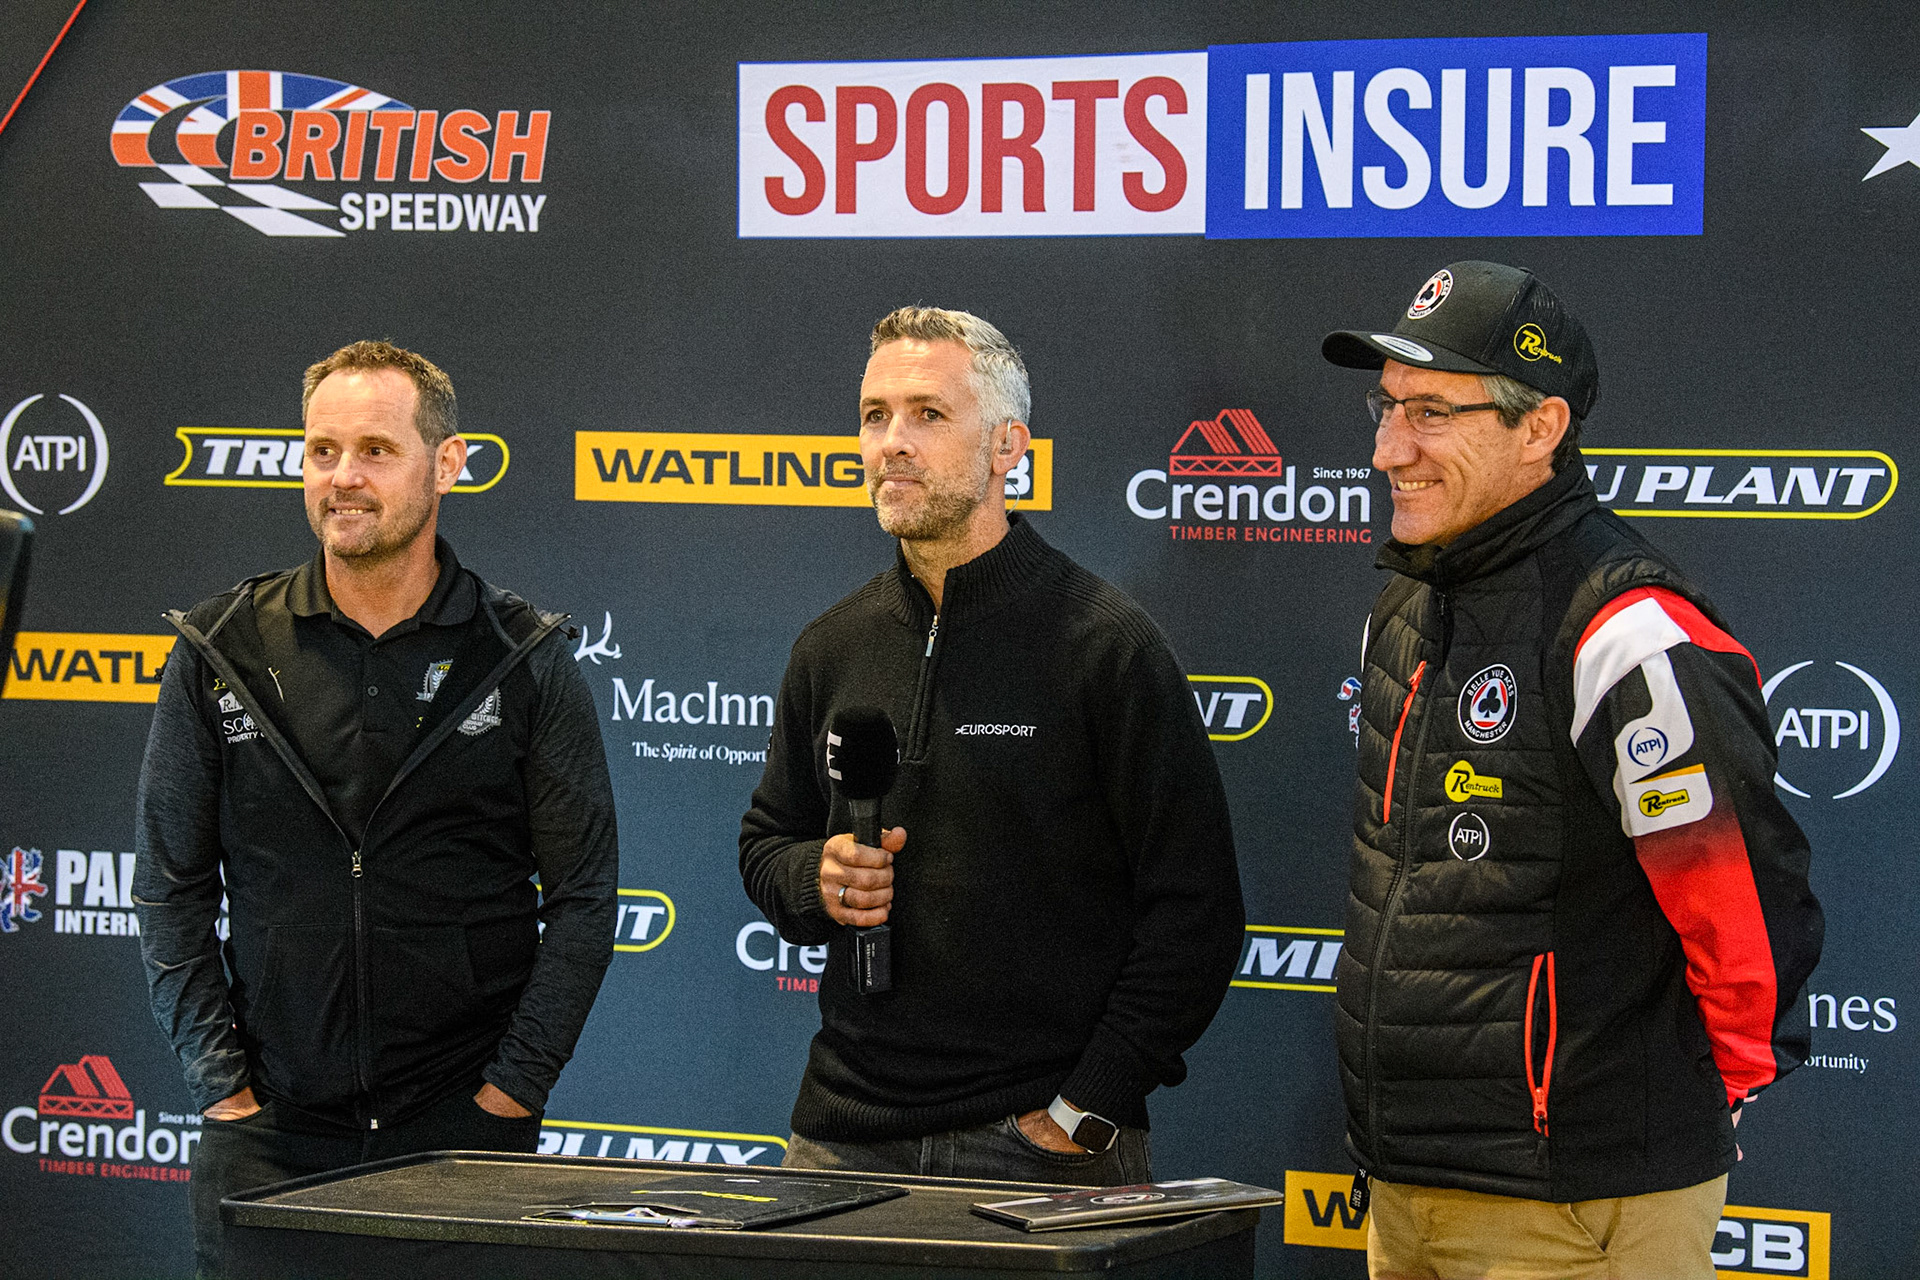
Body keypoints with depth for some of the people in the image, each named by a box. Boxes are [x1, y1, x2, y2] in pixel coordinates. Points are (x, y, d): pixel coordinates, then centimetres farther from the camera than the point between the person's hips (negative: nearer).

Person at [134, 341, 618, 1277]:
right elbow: (171, 886, 6)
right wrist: (221, 1084, -2)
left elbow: (583, 893, 1)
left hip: (467, 1130, -1)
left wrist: (511, 1086, -7)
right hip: (267, 1132, 1)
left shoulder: (525, 662, 1)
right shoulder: (222, 654, 3)